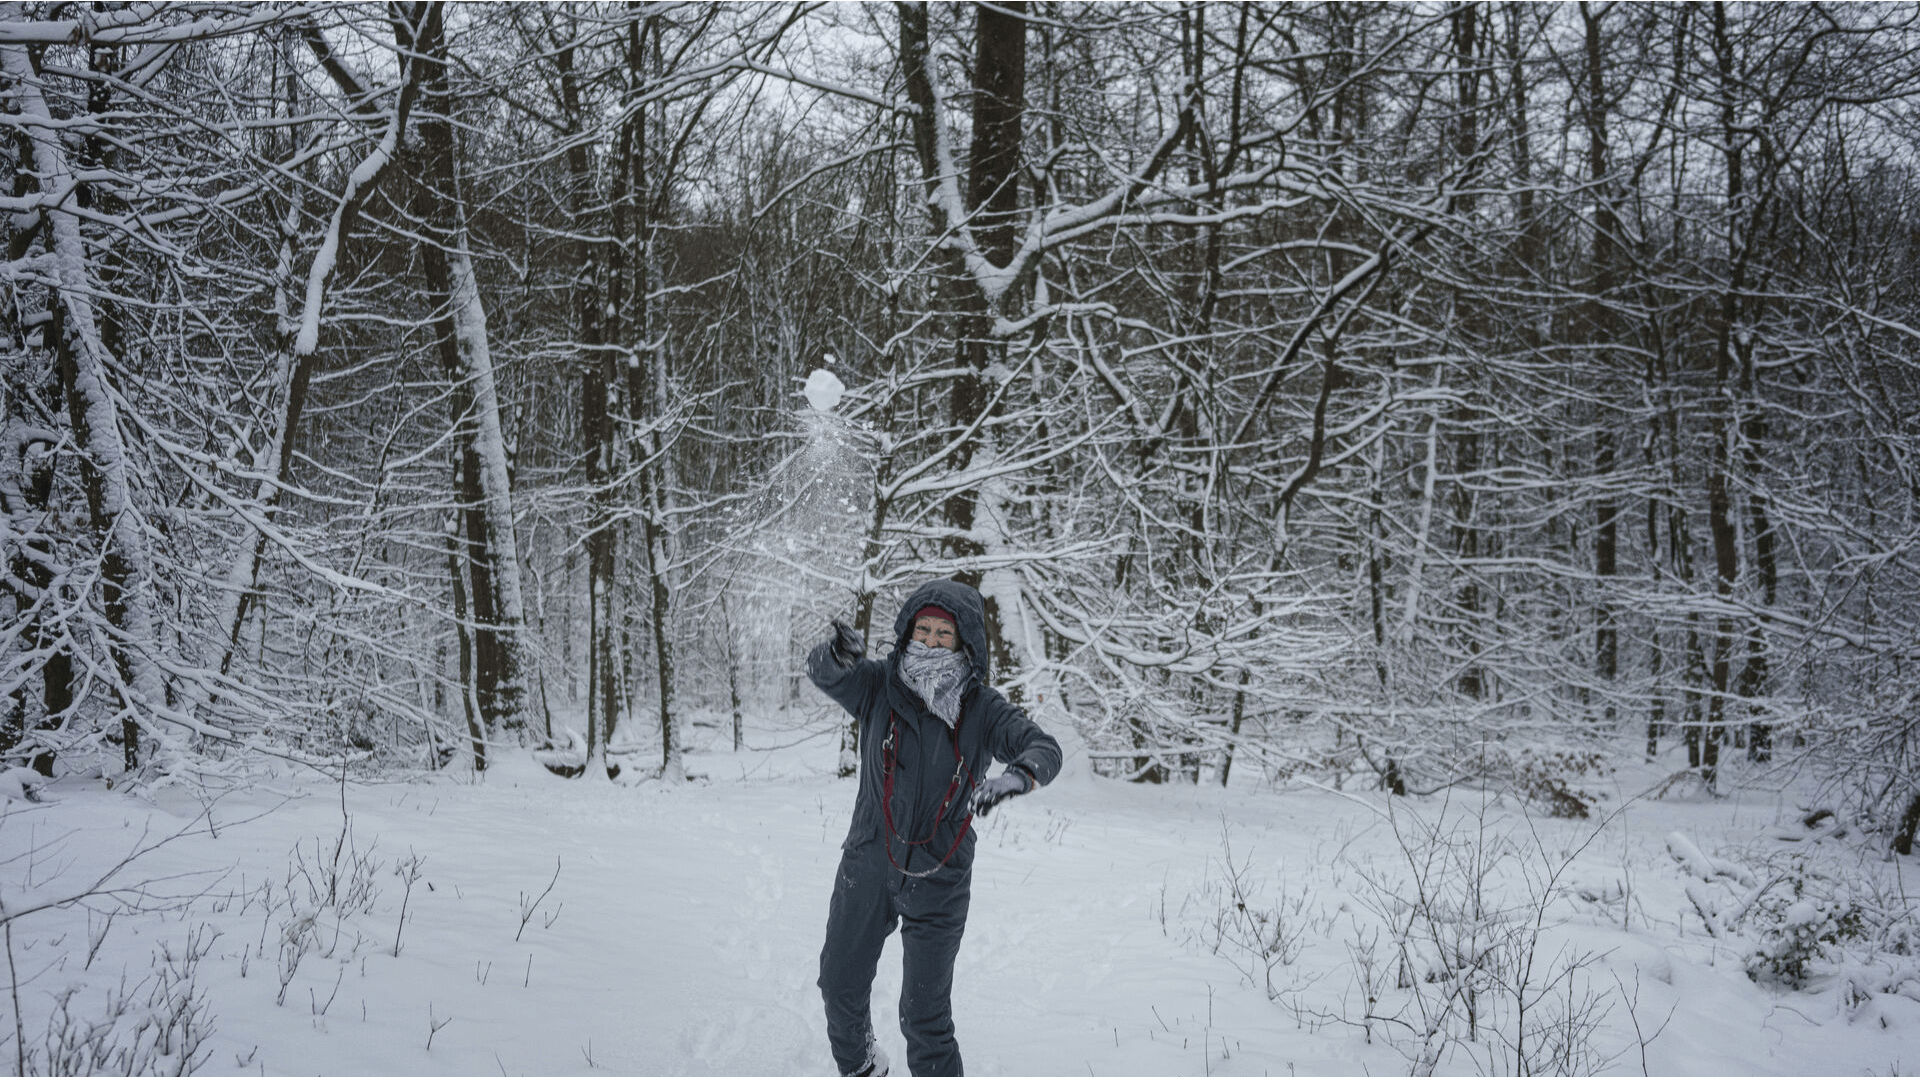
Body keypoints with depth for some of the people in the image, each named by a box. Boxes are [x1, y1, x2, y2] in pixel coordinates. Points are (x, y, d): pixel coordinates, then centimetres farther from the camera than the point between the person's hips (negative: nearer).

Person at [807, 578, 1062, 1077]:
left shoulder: (983, 709, -8)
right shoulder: (879, 685, -5)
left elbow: (1044, 748, -21)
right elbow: (823, 673, -21)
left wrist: (1017, 777, -45)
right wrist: (839, 653, -47)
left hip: (938, 882, -2)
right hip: (866, 867, 3)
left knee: (925, 1016, -3)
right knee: (840, 984, 19)